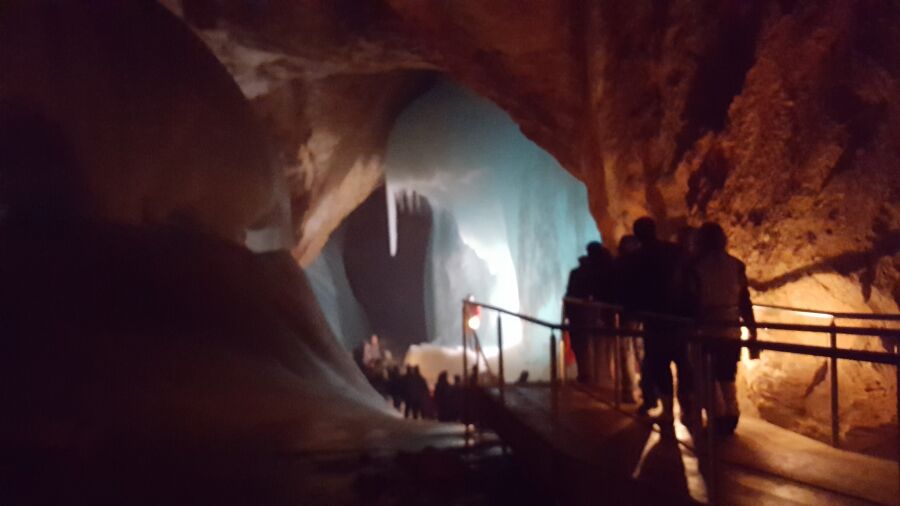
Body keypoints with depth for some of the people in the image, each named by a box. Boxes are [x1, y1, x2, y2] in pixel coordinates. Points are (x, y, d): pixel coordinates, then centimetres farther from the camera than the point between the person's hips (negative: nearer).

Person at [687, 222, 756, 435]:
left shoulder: (697, 267, -7)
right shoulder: (736, 265, 3)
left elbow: (693, 300, -6)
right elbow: (744, 300, 5)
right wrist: (751, 326, 15)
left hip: (708, 329, -4)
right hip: (731, 329, 4)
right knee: (727, 377, 15)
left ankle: (718, 420, 2)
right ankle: (730, 418, 13)